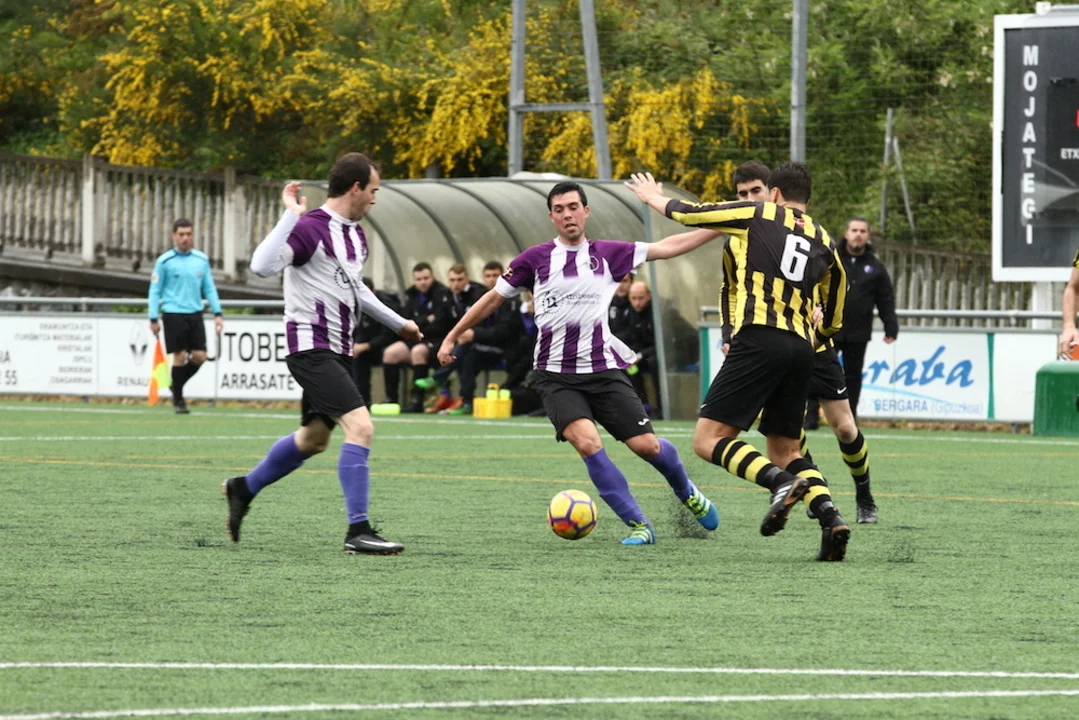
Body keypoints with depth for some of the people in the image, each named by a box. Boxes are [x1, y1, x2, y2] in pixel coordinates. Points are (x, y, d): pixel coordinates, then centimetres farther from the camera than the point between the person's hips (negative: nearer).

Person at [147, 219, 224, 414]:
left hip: (195, 314, 4)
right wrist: (153, 319, -4)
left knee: (199, 356, -2)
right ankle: (178, 400, 10)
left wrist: (217, 313, 7)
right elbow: (155, 291, 1)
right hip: (173, 315, -4)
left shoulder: (202, 260, 8)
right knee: (180, 356, -4)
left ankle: (177, 386, 23)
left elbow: (209, 288, 14)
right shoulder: (164, 261, -2)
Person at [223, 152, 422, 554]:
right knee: (360, 427, -20)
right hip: (312, 347, -10)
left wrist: (397, 323, 35)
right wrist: (290, 216, -32)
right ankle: (358, 532, -18)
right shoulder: (311, 228, -16)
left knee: (314, 438, 21)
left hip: (337, 351, 10)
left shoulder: (355, 234, 13)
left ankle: (244, 490, 41)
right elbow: (262, 266, -30)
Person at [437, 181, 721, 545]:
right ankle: (638, 525, -14)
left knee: (647, 445, -5)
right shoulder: (535, 259, 3)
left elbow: (667, 247, 5)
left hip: (604, 370, 1)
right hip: (556, 376, -1)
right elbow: (493, 298, 13)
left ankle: (687, 493, 30)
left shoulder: (607, 254, 6)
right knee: (587, 443, -24)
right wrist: (451, 337, 15)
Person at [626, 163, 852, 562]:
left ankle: (781, 483, -29)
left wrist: (653, 197, 30)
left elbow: (689, 214, 10)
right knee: (784, 450, 16)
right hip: (800, 348, 6)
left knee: (708, 439, -7)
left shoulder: (758, 215, 7)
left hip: (758, 340, -6)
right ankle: (830, 516, -8)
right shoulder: (823, 242, 19)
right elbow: (833, 320, 24)